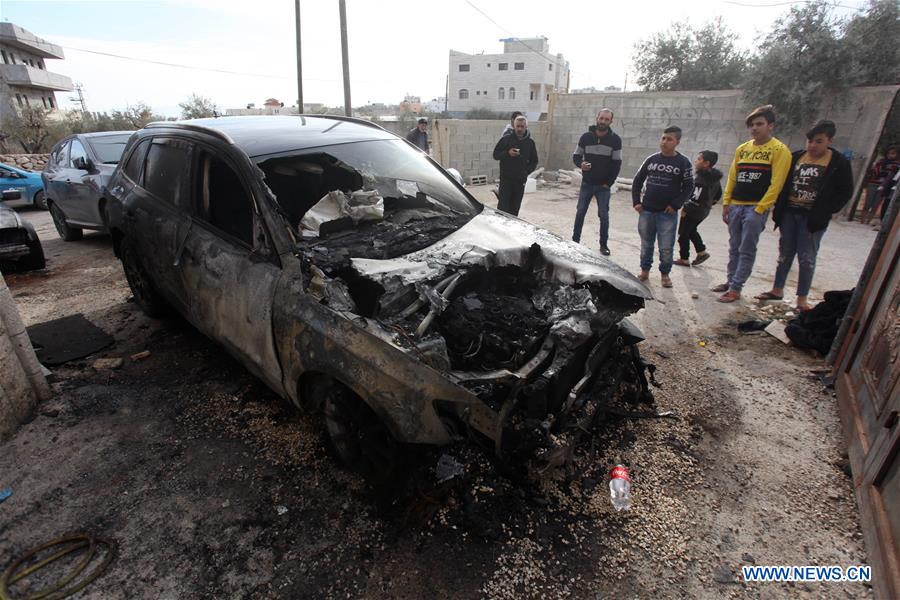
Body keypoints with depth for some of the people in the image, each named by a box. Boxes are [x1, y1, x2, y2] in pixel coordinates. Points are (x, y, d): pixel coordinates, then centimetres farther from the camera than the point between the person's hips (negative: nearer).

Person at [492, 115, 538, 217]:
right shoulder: (506, 139, -1)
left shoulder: (530, 142, 8)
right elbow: (495, 154, 0)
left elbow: (534, 161, 16)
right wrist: (507, 153, -17)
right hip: (506, 178, -2)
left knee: (515, 207, 4)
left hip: (520, 180, 3)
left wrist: (526, 170, 1)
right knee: (503, 205, -8)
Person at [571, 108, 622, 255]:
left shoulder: (615, 140, -2)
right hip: (586, 183, 1)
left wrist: (609, 183, -8)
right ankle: (575, 241, 15)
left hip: (603, 186, -1)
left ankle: (604, 245, 10)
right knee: (580, 212, 5)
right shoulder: (586, 137, 2)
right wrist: (580, 164, -17)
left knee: (603, 215, 1)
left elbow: (617, 163, -2)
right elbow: (576, 156, 7)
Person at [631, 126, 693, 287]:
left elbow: (688, 186, 0)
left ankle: (665, 274, 17)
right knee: (646, 244, 11)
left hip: (668, 213, -2)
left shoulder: (683, 162, -2)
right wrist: (636, 201, 3)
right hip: (646, 211, 3)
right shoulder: (651, 159, 6)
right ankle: (645, 270, 25)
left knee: (666, 247, 0)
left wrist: (675, 205, -9)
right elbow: (638, 180, 11)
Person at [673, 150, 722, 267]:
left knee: (683, 233, 5)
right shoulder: (714, 177, 5)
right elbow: (718, 194, 14)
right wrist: (709, 204, 21)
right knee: (691, 230, 27)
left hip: (693, 211, -9)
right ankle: (702, 252, 29)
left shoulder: (701, 177, -24)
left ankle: (684, 259, 12)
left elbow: (697, 198, -29)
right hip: (704, 211, 9)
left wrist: (686, 208, -20)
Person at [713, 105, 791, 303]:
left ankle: (735, 289, -1)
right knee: (734, 248, 12)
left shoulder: (779, 150, -4)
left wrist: (759, 209, -15)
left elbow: (776, 184, -10)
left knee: (747, 250, -3)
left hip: (756, 208, -5)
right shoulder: (742, 149, 12)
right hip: (736, 206, 6)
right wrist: (726, 203, 7)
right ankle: (731, 281, 22)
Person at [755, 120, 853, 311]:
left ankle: (802, 299, 7)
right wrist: (778, 209, 1)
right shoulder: (796, 157, 6)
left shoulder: (839, 163, -3)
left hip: (812, 219, -4)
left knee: (807, 259, 0)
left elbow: (845, 192, -2)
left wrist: (823, 213, -11)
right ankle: (777, 290, 24)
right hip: (789, 214, 4)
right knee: (785, 254, 13)